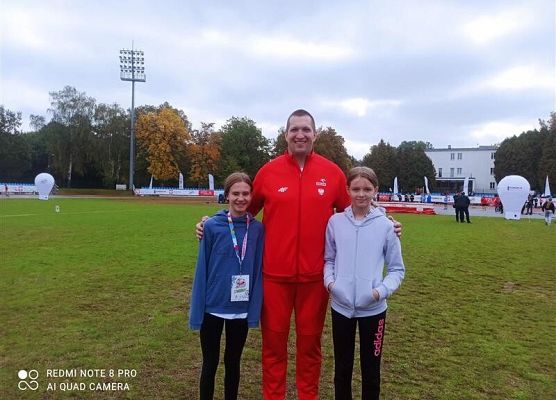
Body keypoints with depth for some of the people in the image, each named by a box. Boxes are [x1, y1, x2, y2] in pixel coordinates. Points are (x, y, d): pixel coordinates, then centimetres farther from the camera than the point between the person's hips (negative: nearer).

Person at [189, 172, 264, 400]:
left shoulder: (257, 229, -5)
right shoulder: (212, 226, -9)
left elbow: (258, 270, -2)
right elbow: (202, 269, -6)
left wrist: (255, 309, -3)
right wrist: (197, 311, -4)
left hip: (241, 309, 1)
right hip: (213, 307, -1)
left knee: (233, 362, 18)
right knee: (210, 363, 14)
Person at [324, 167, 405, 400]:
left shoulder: (385, 225, -7)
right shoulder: (336, 222, -3)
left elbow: (397, 269, 0)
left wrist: (382, 290, -16)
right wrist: (329, 281, -10)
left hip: (373, 308, -1)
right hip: (341, 306, 1)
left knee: (371, 370, 15)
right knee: (342, 368, 18)